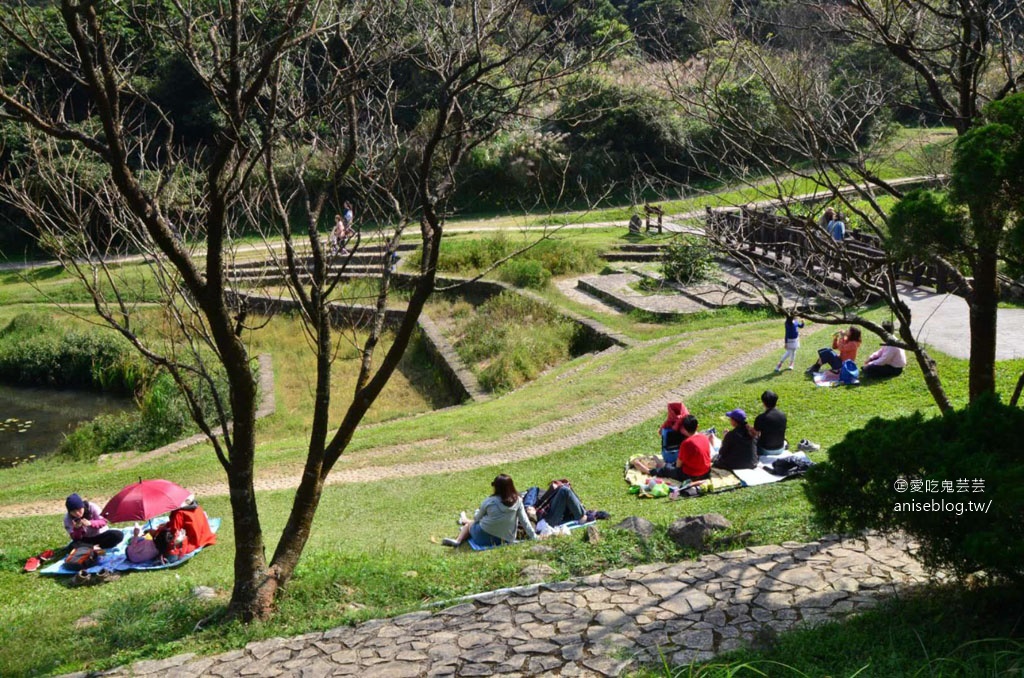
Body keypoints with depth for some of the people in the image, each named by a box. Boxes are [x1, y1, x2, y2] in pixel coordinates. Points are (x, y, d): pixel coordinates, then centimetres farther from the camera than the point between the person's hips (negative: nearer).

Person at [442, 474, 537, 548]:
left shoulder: (489, 501, -16)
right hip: (506, 540, 4)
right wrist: (534, 536, 4)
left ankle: (458, 541, 11)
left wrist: (477, 512, 23)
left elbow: (477, 518, 1)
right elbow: (525, 522, -7)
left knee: (470, 523, 27)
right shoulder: (517, 501, -12)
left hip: (484, 538, -4)